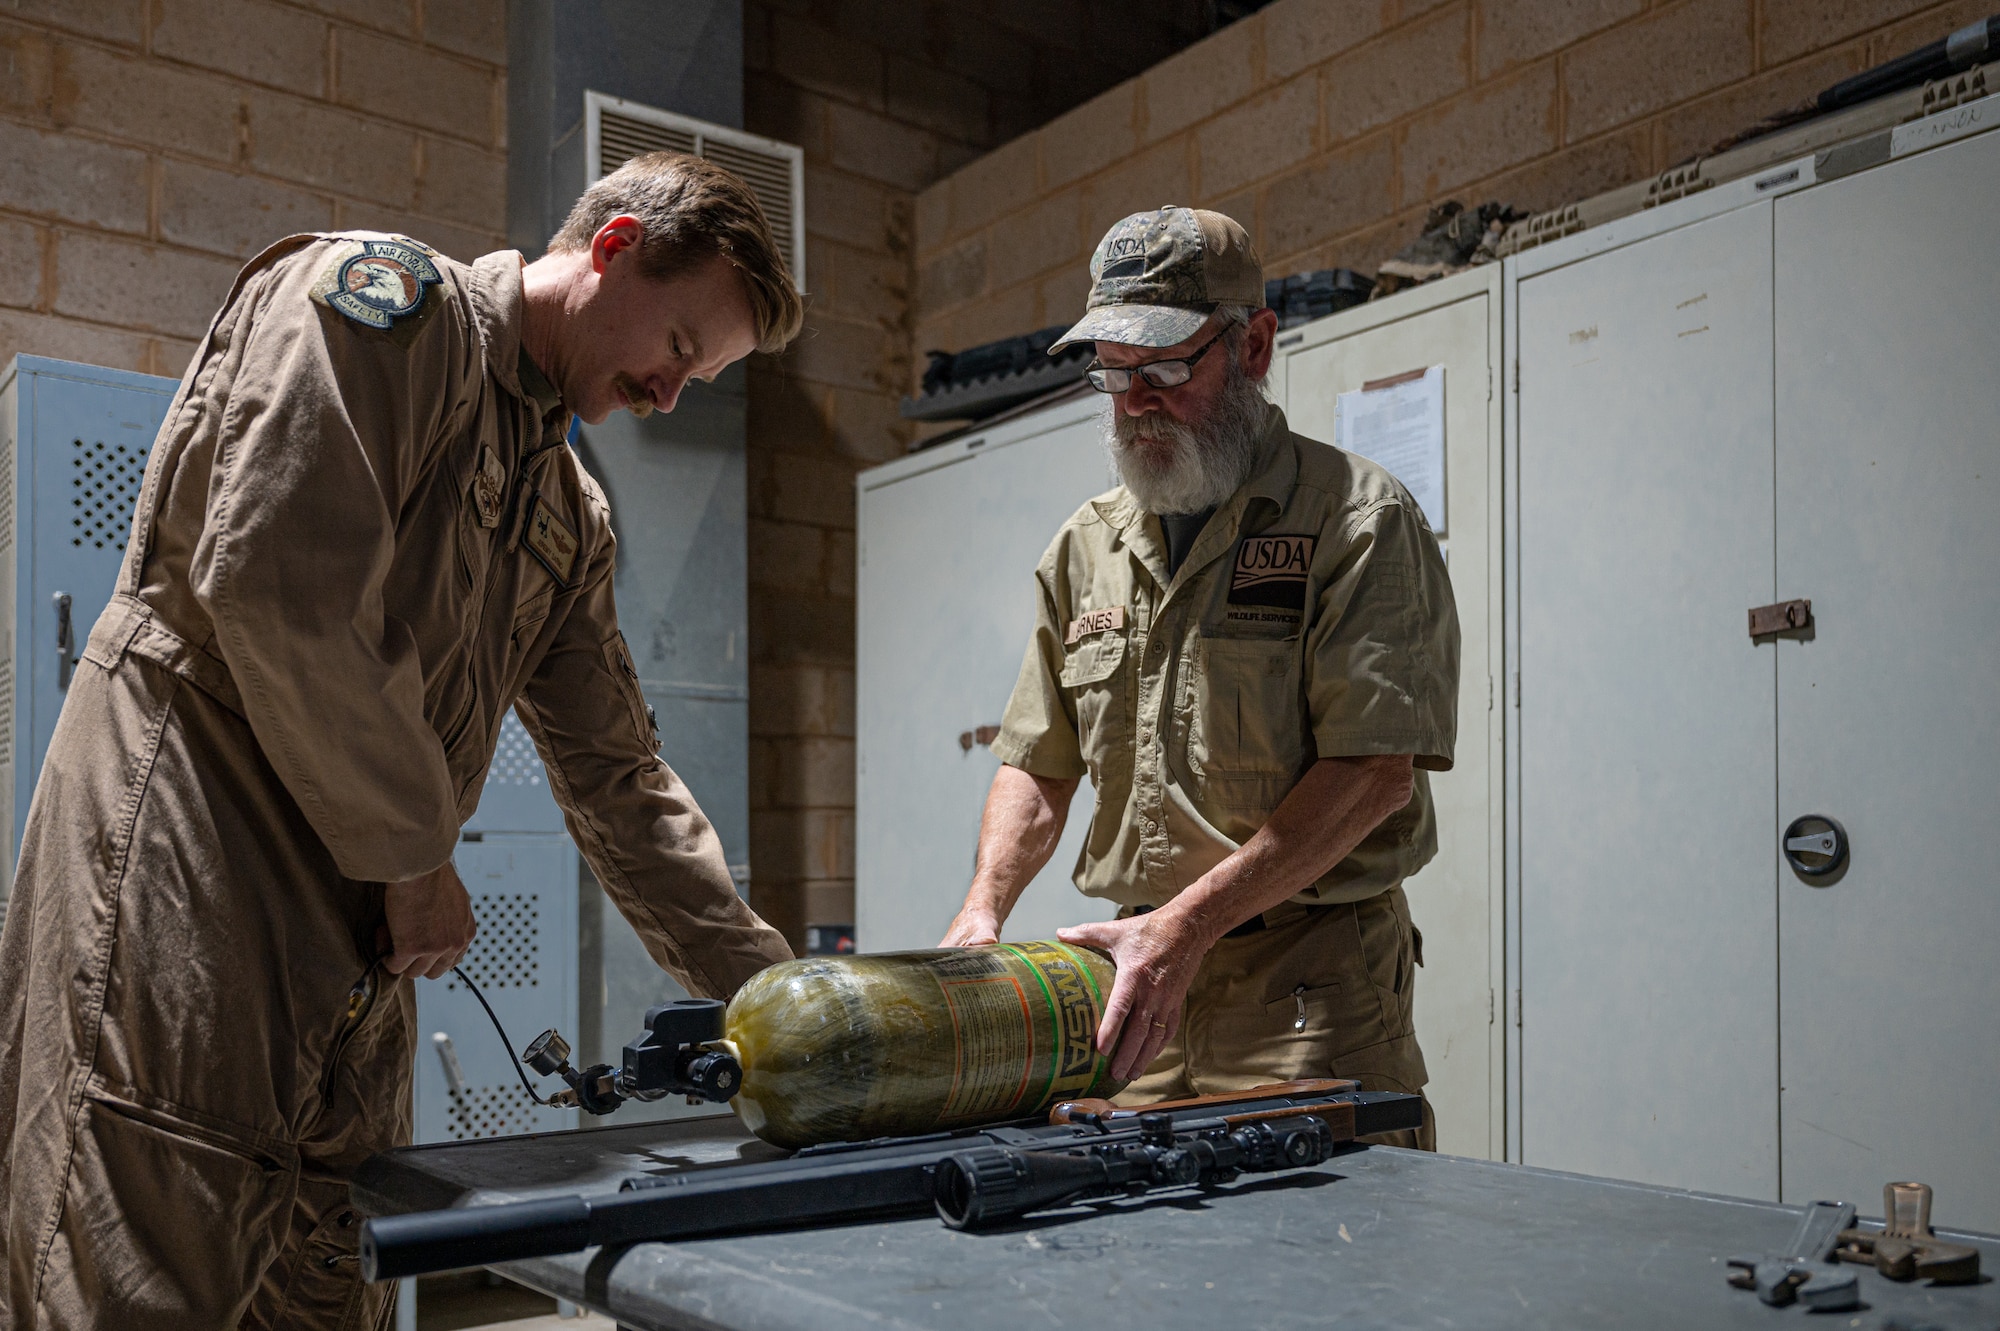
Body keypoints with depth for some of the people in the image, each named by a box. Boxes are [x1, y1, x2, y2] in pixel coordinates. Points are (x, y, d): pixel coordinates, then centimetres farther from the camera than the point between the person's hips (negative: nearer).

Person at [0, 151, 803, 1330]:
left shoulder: (573, 516, 19)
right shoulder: (381, 296, -3)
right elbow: (274, 577, -18)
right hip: (185, 854, -8)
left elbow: (618, 778, 19)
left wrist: (775, 991, 13)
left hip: (356, 945, 8)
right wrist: (413, 853, -11)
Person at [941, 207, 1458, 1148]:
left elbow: (1377, 770, -14)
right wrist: (984, 908, -3)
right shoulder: (1084, 549, 14)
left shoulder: (1360, 521, -5)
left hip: (1311, 988, -4)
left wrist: (1188, 923, -21)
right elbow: (1037, 762, 16)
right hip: (1138, 972, 5)